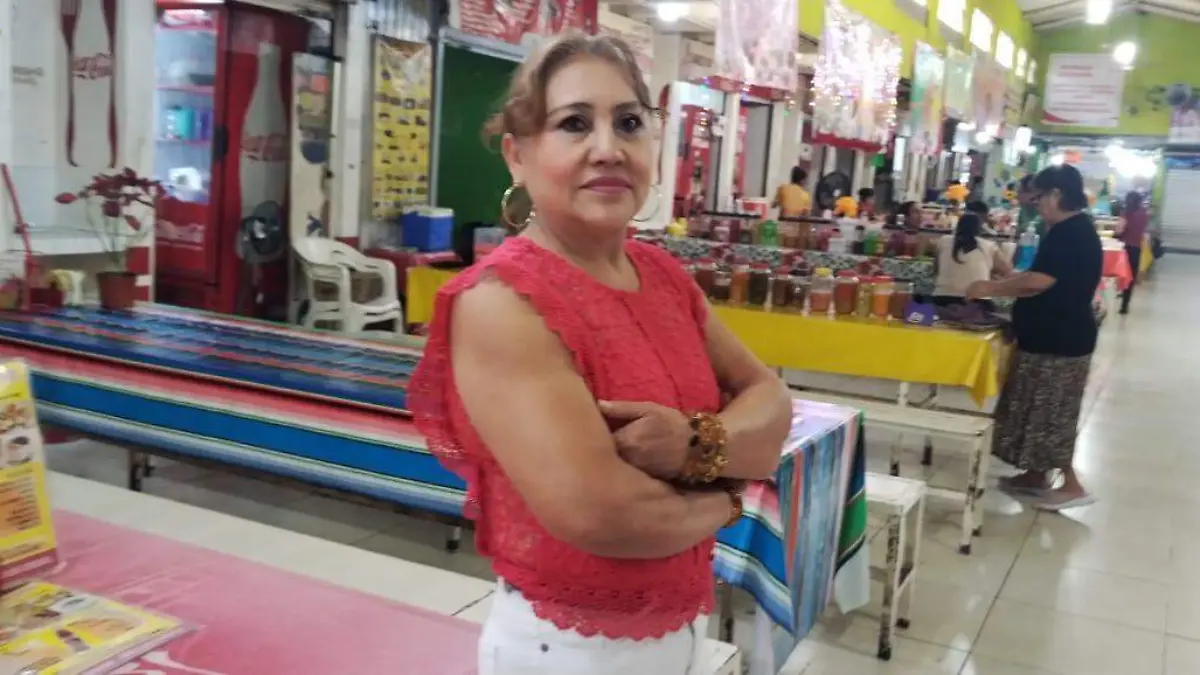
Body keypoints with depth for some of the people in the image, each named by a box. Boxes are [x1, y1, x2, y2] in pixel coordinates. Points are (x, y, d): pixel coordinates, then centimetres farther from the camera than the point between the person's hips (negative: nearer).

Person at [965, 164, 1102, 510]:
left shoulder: (1071, 232, -20)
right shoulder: (1071, 230, 13)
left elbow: (1039, 281, -26)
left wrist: (990, 288, -16)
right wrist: (999, 286, 9)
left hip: (1059, 338, -10)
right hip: (1055, 335, 10)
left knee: (1049, 413, -2)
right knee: (1044, 411, 16)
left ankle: (1071, 485, 7)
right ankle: (1037, 475, 25)